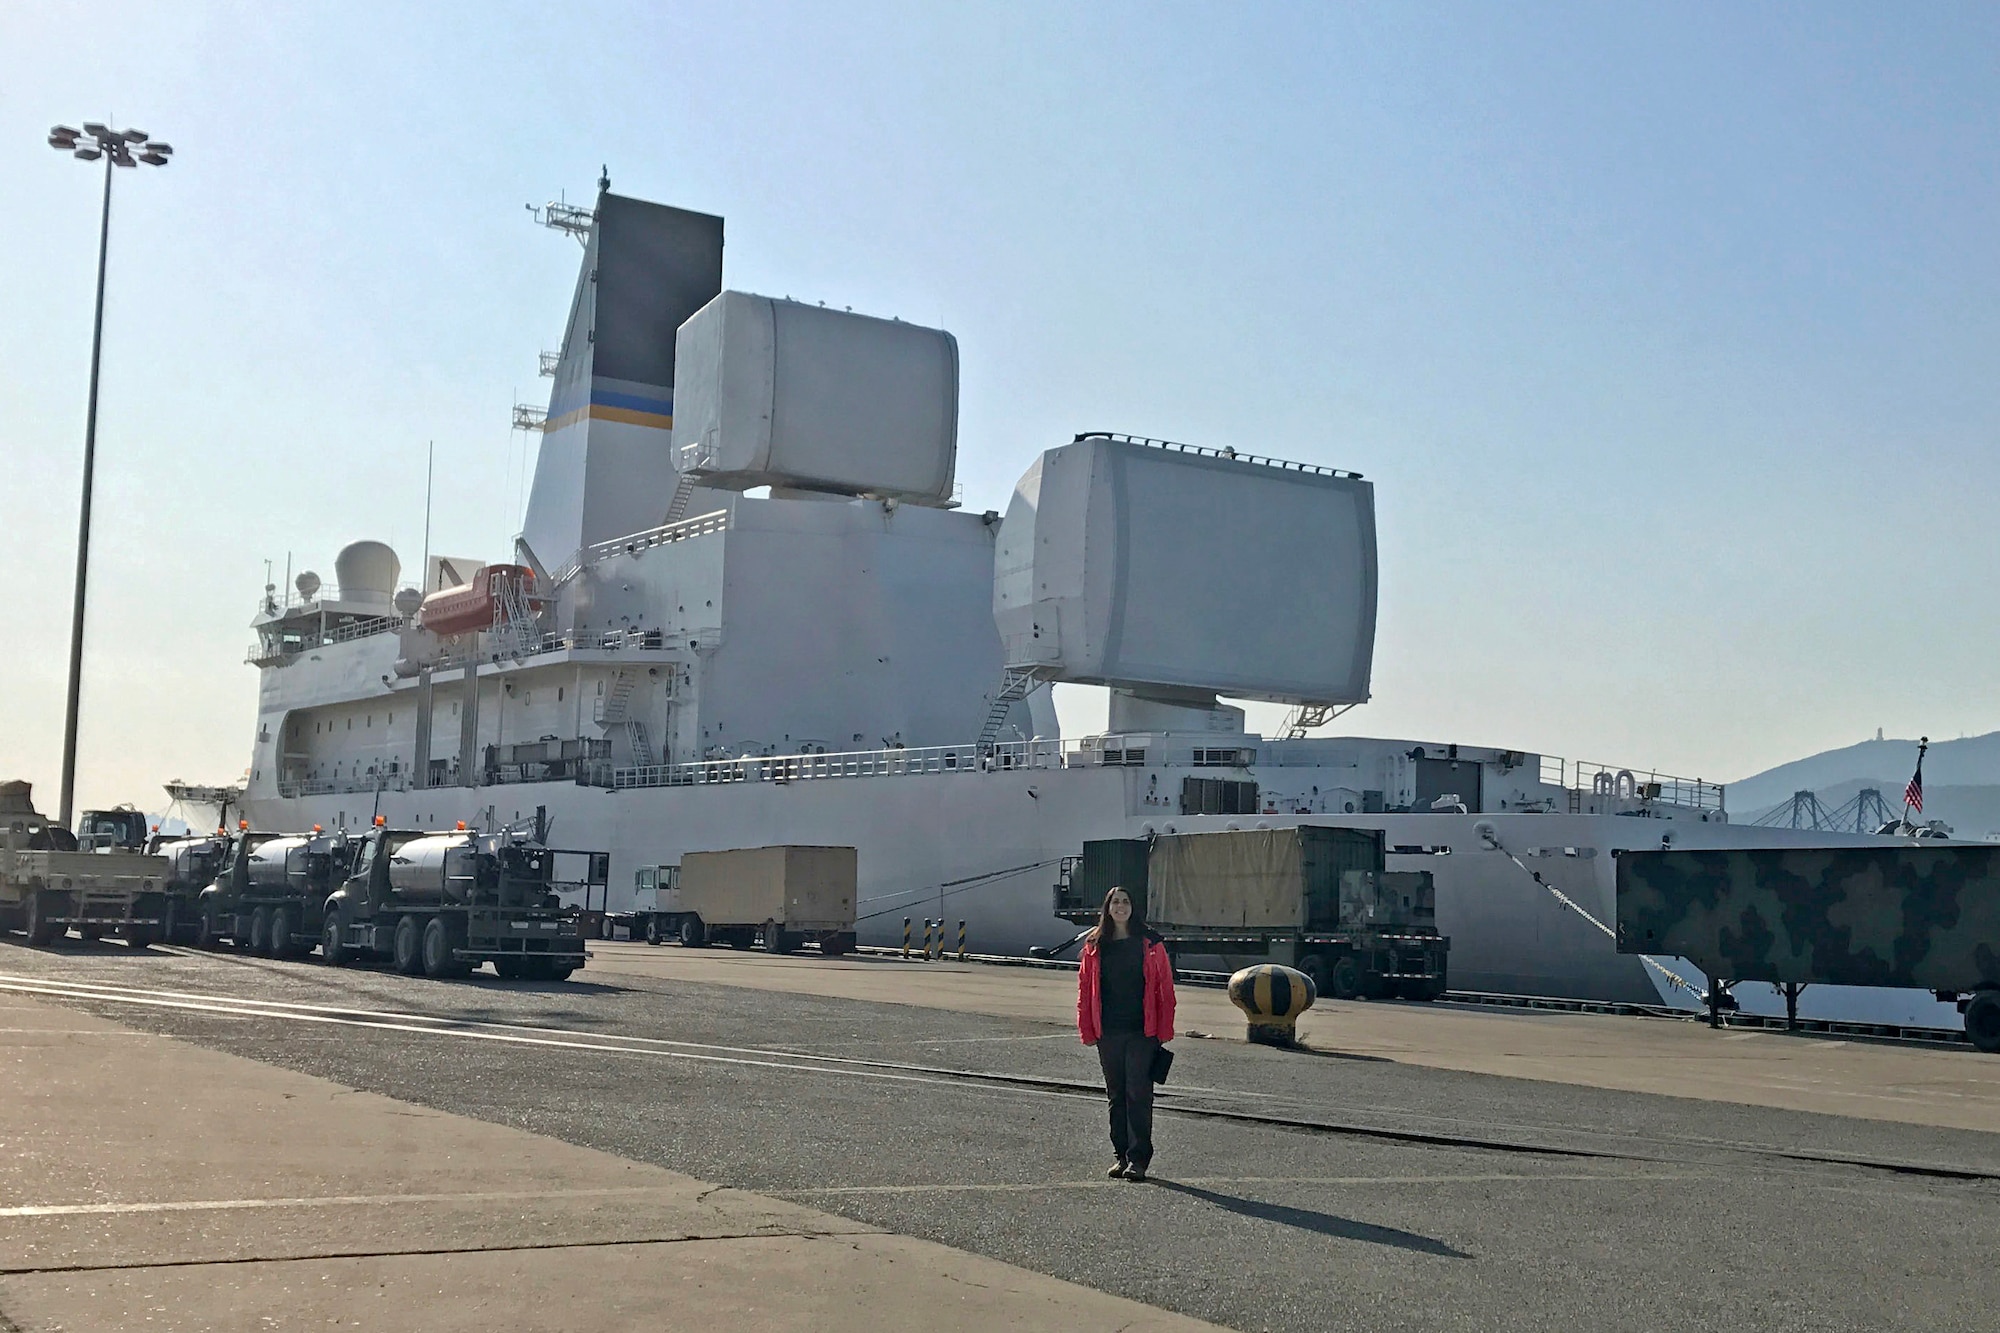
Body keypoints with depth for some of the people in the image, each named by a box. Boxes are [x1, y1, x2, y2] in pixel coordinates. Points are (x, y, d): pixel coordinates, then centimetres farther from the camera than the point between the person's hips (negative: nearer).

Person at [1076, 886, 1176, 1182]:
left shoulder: (1150, 944, 1)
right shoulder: (1095, 947, 7)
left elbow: (1164, 988, 0)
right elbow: (1085, 989, 8)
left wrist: (1164, 1031, -5)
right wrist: (1087, 1030, 2)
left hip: (1142, 1032, -3)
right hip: (1108, 1033, 3)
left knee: (1138, 1095, -6)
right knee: (1116, 1096, 10)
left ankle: (1138, 1158, -2)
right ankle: (1122, 1155, 18)